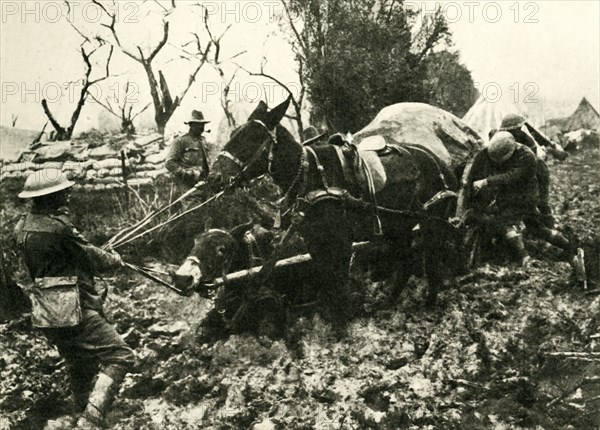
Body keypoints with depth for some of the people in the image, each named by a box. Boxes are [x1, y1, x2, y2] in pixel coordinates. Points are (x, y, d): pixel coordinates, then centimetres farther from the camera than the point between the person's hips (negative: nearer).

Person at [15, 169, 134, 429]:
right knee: (120, 356, -9)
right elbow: (91, 258, -9)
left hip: (48, 316, 10)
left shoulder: (25, 226, 8)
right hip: (73, 312, -9)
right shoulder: (57, 226, -19)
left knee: (81, 369, 22)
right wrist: (114, 259, 11)